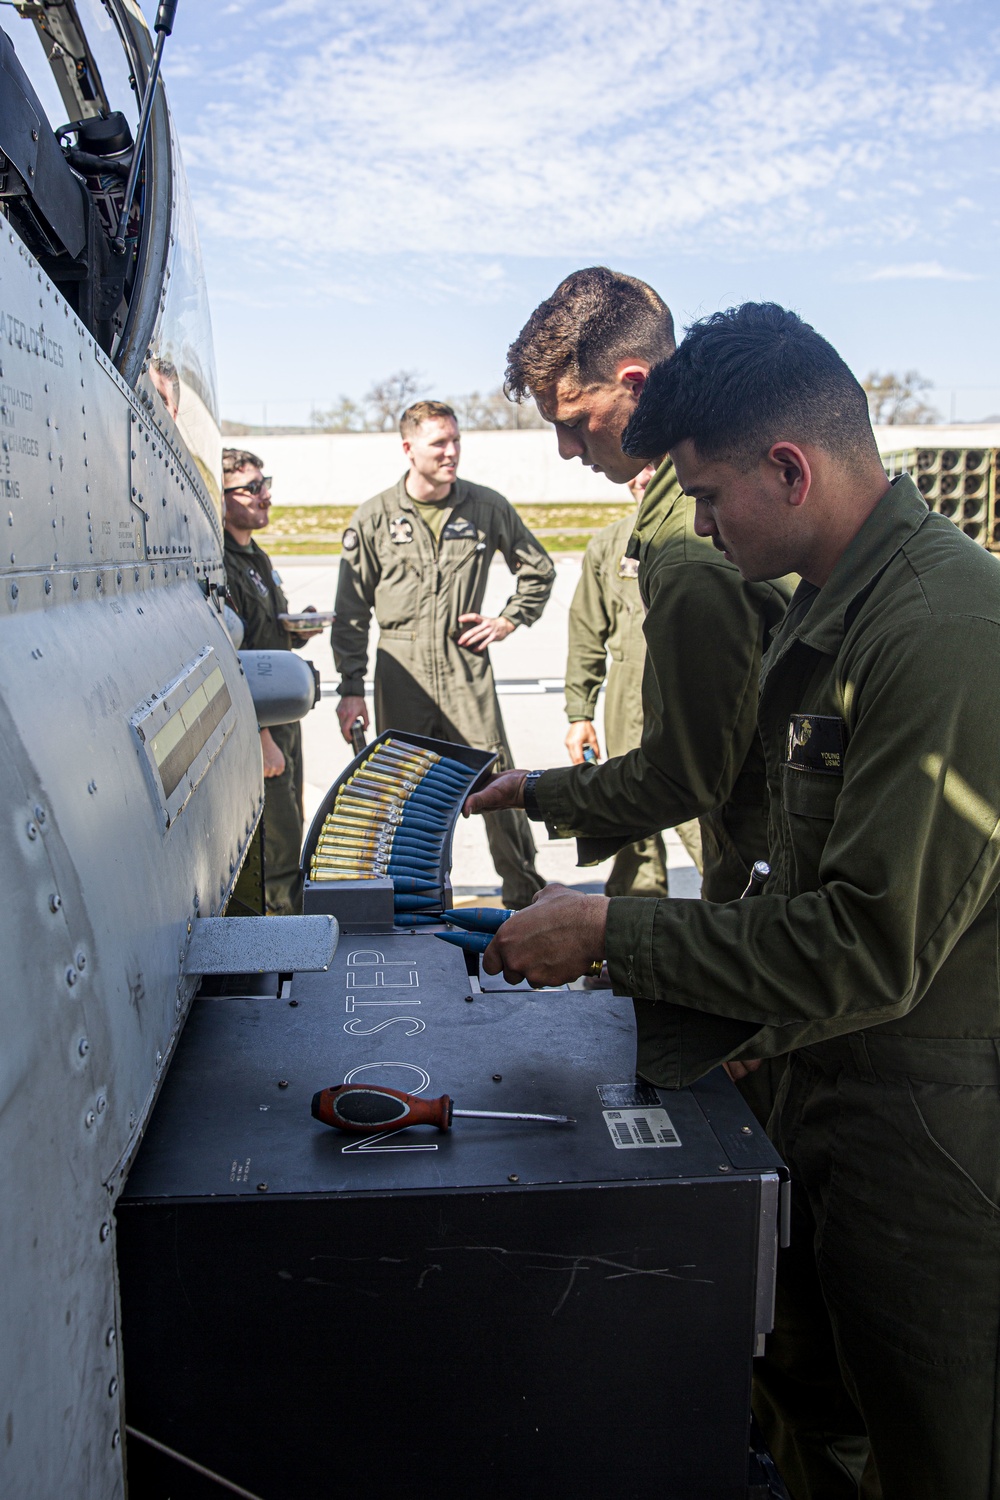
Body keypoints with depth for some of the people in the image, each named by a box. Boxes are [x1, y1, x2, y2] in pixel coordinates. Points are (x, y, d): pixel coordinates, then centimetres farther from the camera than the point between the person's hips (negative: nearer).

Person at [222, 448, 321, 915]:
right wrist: (261, 738, -22)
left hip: (283, 718, 10)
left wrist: (298, 632, 4)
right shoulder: (219, 566, -18)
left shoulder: (256, 557, 15)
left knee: (287, 846, 17)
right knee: (276, 853, -3)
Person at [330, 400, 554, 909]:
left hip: (467, 667, 0)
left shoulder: (486, 507, 4)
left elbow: (538, 570, 19)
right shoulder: (374, 518, 2)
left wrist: (508, 620, 5)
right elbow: (351, 612, 4)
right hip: (400, 671, 0)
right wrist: (351, 689, -1)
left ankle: (524, 890, 15)